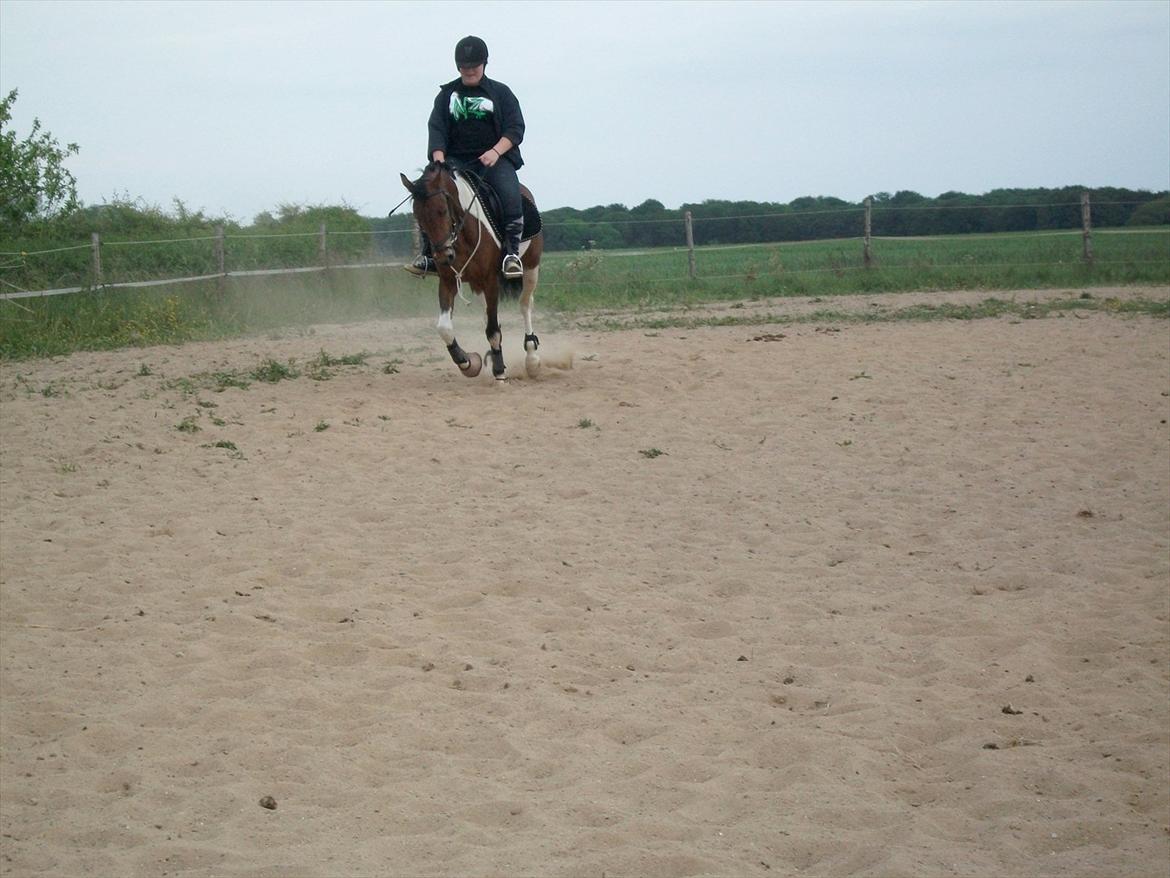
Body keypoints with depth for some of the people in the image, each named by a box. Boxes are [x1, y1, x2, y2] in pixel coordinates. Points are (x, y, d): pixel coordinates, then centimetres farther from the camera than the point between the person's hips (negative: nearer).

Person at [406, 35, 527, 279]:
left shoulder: (500, 92, 11)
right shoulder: (447, 94, 15)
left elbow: (516, 129, 2)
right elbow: (436, 129, 4)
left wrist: (496, 151, -17)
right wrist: (439, 161, -14)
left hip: (495, 158, -1)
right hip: (456, 160, 2)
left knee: (509, 193, -31)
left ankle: (512, 252, -27)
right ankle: (429, 254, -18)